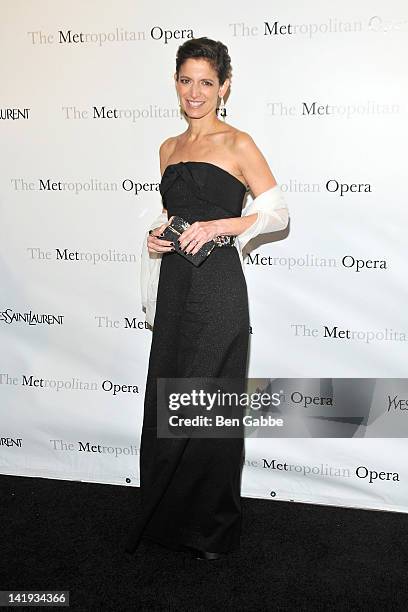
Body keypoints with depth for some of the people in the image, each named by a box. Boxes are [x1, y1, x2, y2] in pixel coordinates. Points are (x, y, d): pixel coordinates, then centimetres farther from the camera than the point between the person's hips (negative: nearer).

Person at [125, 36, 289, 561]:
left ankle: (213, 528, 21)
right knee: (166, 400, 11)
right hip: (174, 285, 6)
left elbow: (278, 213, -4)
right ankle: (166, 520, 29)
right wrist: (155, 239, 3)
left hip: (217, 286, -6)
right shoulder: (169, 148, 16)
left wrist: (220, 227, -16)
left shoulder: (237, 144, -3)